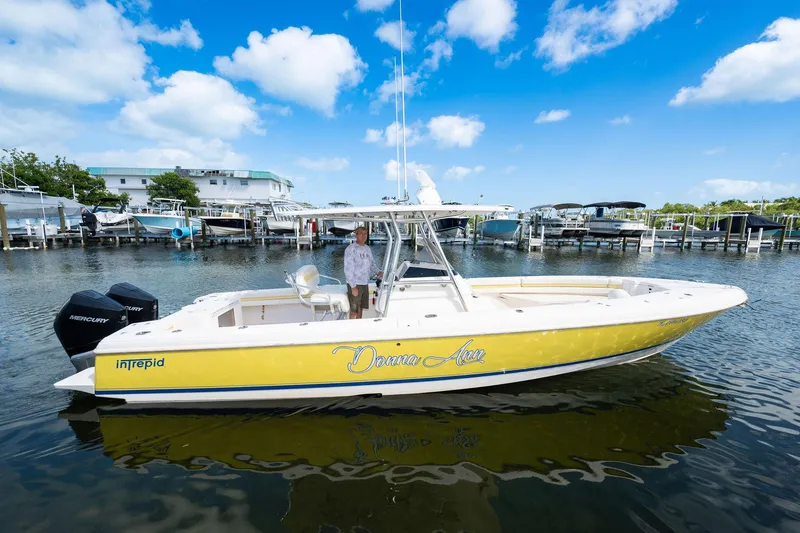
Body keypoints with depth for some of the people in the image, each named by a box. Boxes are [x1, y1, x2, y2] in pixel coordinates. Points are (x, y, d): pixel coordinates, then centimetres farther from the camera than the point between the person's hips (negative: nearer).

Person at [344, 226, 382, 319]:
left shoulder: (367, 249, 11)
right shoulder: (351, 249, -12)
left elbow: (371, 264, 20)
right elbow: (348, 269, -16)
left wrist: (377, 272, 0)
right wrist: (353, 286, -19)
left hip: (365, 283, 7)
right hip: (355, 284, -7)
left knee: (361, 308, 16)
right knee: (354, 310, 0)